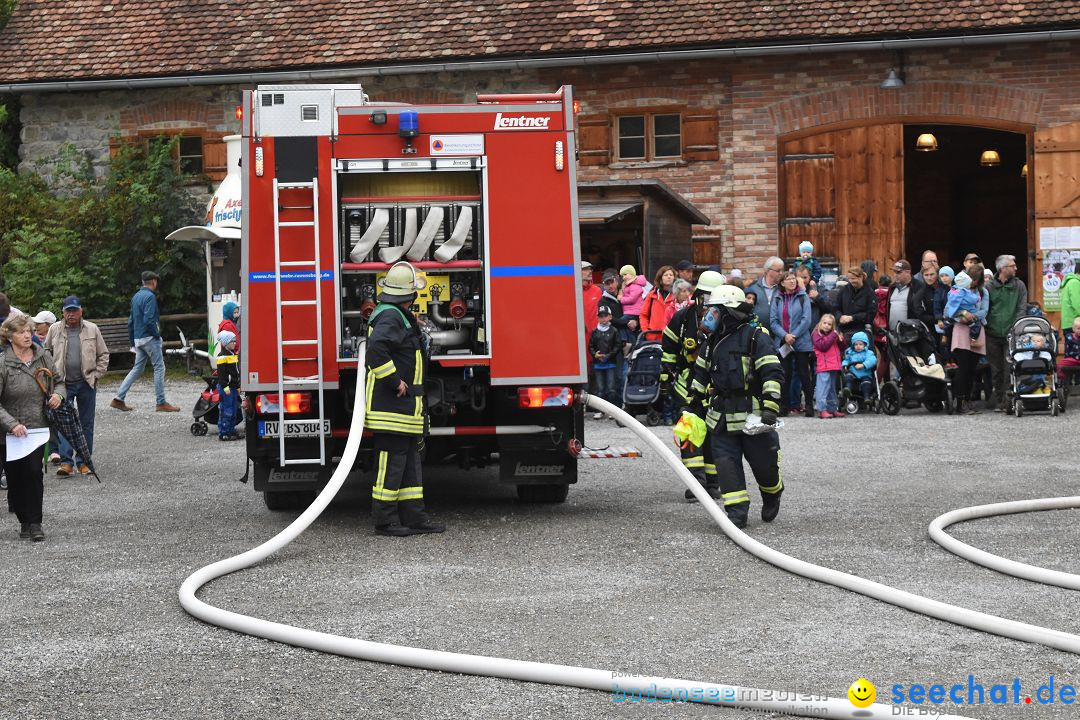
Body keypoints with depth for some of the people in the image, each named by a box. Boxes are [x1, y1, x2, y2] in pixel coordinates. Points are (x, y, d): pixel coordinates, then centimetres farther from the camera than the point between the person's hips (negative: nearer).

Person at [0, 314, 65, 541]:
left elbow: (59, 381, 18)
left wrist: (58, 394, -5)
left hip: (38, 428, 1)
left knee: (34, 471, -12)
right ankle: (24, 522, 20)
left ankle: (34, 523, -5)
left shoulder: (43, 357, 3)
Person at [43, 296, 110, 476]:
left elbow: (103, 355, 7)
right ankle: (66, 461, -6)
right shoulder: (55, 330, 3)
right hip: (63, 384, -1)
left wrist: (96, 375, -2)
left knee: (86, 424, 6)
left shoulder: (92, 330, 3)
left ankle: (84, 461, 14)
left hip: (86, 383, 1)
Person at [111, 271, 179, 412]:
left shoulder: (136, 296, 15)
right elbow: (149, 320, -23)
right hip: (149, 338, -9)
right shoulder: (150, 296, -13)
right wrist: (157, 334, -11)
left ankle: (119, 399, 9)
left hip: (138, 340, 9)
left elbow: (131, 321, 18)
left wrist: (131, 341, 22)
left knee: (137, 369, 12)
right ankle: (161, 403, -2)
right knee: (159, 368, -2)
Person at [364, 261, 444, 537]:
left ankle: (413, 516, 15)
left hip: (405, 405, 11)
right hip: (392, 407, -11)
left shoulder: (397, 316, 18)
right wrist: (394, 381, -26)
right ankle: (385, 520, -2)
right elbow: (377, 348, -32)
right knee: (391, 461, -6)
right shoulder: (391, 316, -16)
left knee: (410, 462, 12)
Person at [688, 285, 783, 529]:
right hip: (721, 417, 5)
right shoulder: (713, 342, 13)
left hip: (753, 416, -5)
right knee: (727, 465, -5)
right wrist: (695, 401, 24)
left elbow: (773, 373, -15)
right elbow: (701, 373, 25)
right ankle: (737, 513, -2)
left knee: (764, 463, 5)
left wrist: (770, 407, -22)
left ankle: (772, 497, 34)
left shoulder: (756, 337, -9)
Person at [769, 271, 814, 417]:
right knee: (785, 375, 5)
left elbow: (806, 320, -6)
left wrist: (794, 335, -12)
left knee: (804, 374, 0)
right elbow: (773, 321, 1)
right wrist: (785, 336, -13)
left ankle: (809, 405, 6)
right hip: (782, 343, 2)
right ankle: (784, 406, 10)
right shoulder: (777, 299, 7)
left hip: (801, 343, -2)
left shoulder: (803, 297, 1)